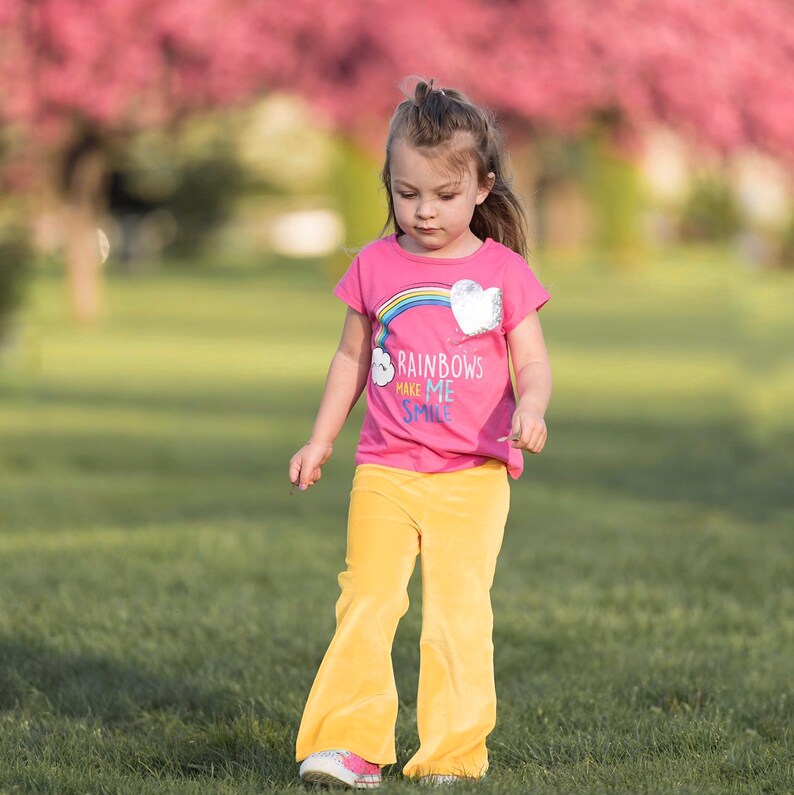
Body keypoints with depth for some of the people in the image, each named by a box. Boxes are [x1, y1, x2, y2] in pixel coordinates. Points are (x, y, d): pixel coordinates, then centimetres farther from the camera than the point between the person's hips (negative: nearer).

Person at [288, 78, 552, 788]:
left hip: (474, 476, -2)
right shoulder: (376, 267, 7)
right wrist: (320, 441, 17)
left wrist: (530, 409, -21)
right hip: (386, 471, 2)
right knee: (366, 602, -7)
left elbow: (532, 363, 1)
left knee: (459, 610, -6)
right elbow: (352, 357, 18)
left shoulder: (503, 272, 1)